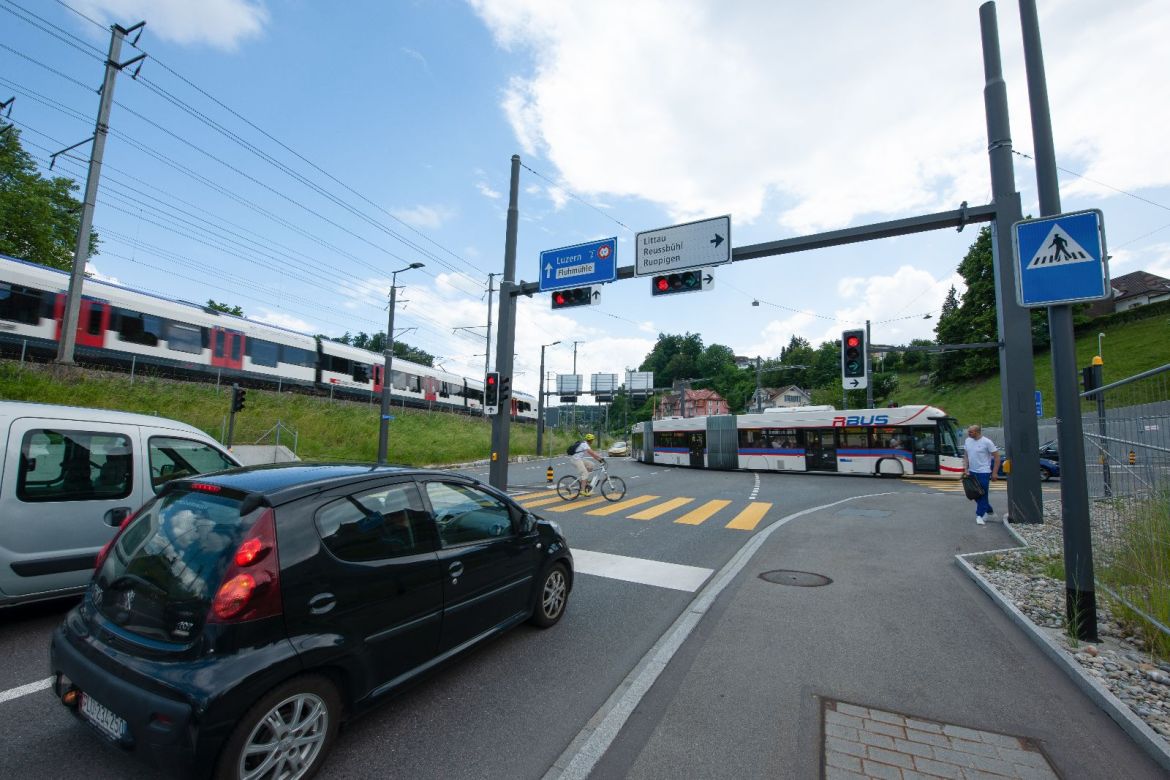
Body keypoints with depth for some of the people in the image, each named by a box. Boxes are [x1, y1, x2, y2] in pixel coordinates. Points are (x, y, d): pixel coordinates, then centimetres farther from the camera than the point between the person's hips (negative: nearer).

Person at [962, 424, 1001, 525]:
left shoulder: (987, 442, -11)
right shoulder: (967, 441, 5)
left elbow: (997, 457, -9)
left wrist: (994, 473, -12)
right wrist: (966, 469, 3)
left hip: (984, 472, -6)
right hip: (972, 472, 6)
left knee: (983, 494, -3)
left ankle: (979, 515, 2)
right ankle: (990, 511, 30)